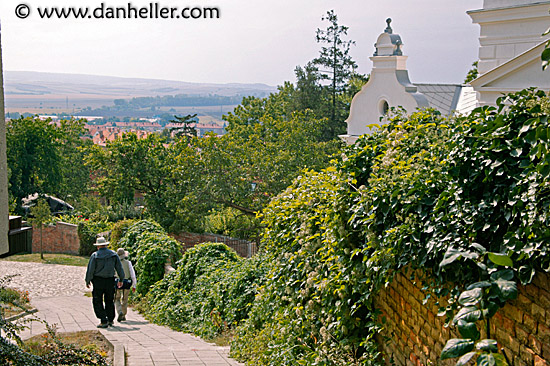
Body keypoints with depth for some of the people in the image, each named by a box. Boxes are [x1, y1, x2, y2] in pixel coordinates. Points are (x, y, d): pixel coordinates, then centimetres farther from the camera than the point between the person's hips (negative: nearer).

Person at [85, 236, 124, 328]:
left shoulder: (95, 255, -7)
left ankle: (104, 321, -3)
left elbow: (90, 270, -7)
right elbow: (119, 267, 7)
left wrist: (87, 281, 3)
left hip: (98, 280, -4)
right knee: (109, 301, 16)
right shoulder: (113, 254, 4)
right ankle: (110, 320, 18)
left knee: (97, 302, 3)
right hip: (110, 280, 4)